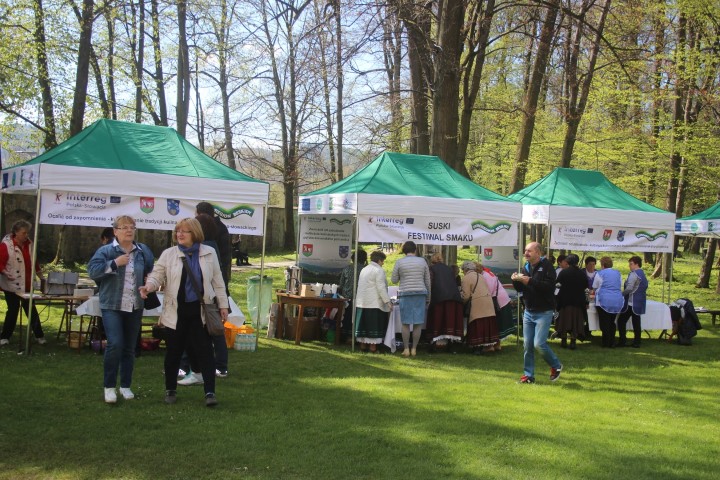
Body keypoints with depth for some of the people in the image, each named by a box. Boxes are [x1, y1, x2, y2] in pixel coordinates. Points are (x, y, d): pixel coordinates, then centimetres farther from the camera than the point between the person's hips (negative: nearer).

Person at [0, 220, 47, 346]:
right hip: (12, 285, -5)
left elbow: (34, 262, 17)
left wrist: (41, 277, 15)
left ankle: (39, 336, 15)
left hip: (27, 285, 6)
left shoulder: (29, 244, 8)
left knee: (32, 311, 9)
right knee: (13, 310, -1)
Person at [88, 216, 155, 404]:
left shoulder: (143, 251, 8)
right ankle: (109, 386, -1)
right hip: (112, 306, -4)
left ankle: (125, 386, 21)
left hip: (135, 307, 4)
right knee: (115, 344, -15)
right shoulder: (105, 251, -3)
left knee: (130, 348, 10)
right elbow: (92, 270, -15)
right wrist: (114, 263, -20)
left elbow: (152, 272, 23)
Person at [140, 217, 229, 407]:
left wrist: (223, 304, 6)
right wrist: (149, 286, -25)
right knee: (173, 352, 9)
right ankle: (170, 390, 25)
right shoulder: (169, 254, 1)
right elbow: (157, 275, -2)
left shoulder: (209, 253, 3)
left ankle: (210, 392, 0)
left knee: (205, 351, -3)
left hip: (200, 311, -1)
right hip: (176, 311, 1)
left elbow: (217, 281, 7)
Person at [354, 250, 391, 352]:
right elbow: (381, 288, -17)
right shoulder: (379, 270, -10)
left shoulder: (364, 270, 16)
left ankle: (363, 344, 15)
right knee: (374, 325, -2)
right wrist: (387, 301, -16)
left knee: (363, 324, 10)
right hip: (374, 303, -8)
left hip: (362, 302, 8)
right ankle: (373, 346, -3)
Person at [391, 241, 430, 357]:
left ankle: (406, 349, 4)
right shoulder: (422, 261, 5)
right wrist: (428, 298, 17)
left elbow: (394, 280, 5)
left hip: (405, 294, -1)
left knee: (406, 323, 4)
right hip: (420, 294, 1)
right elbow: (427, 281, 9)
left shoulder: (399, 262, -1)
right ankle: (414, 349, 7)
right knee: (418, 323, 6)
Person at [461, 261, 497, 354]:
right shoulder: (480, 276, 17)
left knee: (477, 325, -3)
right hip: (488, 302, 7)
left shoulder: (466, 278, -5)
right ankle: (490, 345, 11)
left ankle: (478, 347, -4)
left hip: (477, 304, -7)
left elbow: (466, 296, -7)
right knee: (488, 323, 9)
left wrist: (463, 301, 11)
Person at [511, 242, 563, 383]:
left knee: (539, 343, -12)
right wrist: (516, 280, -7)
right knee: (527, 345, 6)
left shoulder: (546, 266, -10)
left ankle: (556, 366, 12)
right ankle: (528, 375, 16)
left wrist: (529, 281, -27)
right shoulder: (526, 267, 11)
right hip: (528, 312, 7)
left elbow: (549, 286, -24)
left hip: (544, 312, -7)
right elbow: (520, 289, 14)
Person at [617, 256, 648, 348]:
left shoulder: (634, 274, -13)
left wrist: (621, 294, -6)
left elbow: (629, 288, -21)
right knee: (636, 322, 9)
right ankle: (637, 342, 8)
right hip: (640, 303, 9)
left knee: (621, 320, -2)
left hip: (631, 303, -9)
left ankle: (622, 341, -3)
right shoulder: (643, 275, 15)